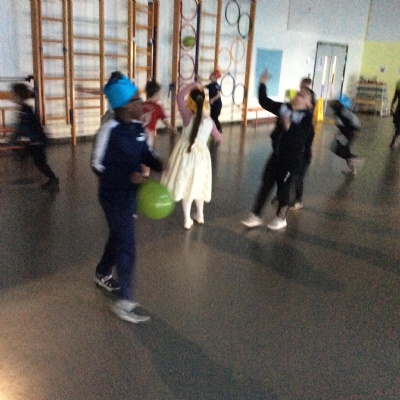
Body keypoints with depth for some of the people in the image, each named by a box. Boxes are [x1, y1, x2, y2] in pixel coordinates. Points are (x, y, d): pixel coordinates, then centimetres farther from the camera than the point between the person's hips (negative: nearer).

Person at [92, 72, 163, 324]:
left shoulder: (138, 128, 0)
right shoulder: (110, 130, -22)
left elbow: (145, 153, 10)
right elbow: (98, 165, -19)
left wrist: (158, 164, -13)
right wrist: (128, 176, -28)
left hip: (131, 193, 8)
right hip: (114, 196, -8)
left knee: (118, 237, 24)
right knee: (127, 247, -6)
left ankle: (102, 275, 48)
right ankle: (125, 303, 5)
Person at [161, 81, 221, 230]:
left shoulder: (187, 116, -19)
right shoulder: (209, 121, -8)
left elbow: (179, 96, -9)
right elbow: (218, 138, 8)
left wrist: (193, 84, -4)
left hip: (186, 153, -3)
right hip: (201, 154, 3)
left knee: (187, 185, 10)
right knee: (197, 185, 20)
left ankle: (187, 219, 16)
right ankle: (200, 215, 35)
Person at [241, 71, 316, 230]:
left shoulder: (307, 116, -13)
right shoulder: (283, 107, 2)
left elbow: (303, 135, -27)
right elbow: (264, 102, 4)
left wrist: (290, 127, -41)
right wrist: (262, 84, -5)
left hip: (293, 159, -5)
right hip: (277, 154, 5)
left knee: (283, 188, 7)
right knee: (265, 184, 9)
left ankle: (281, 218, 28)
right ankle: (255, 216, 20)